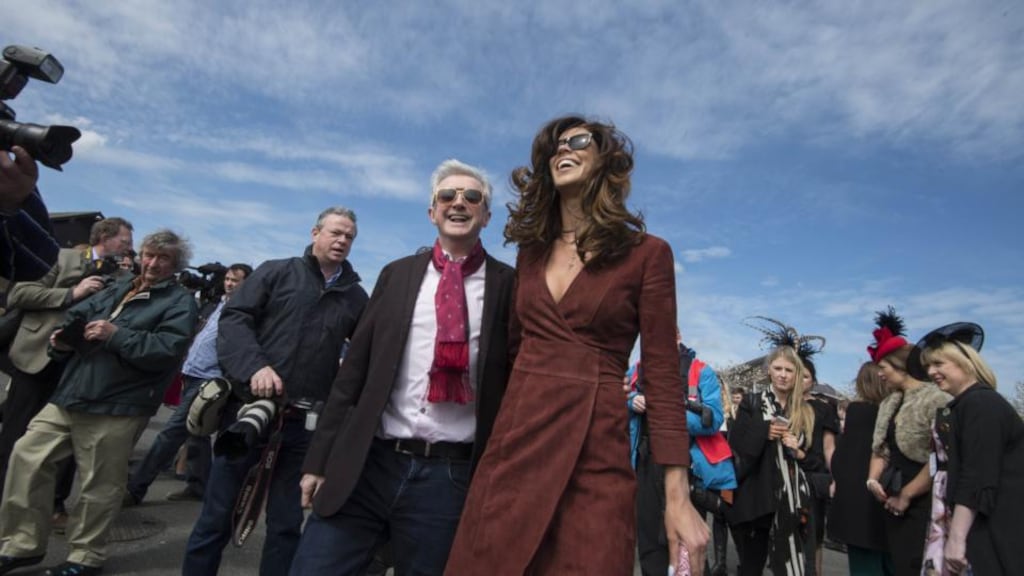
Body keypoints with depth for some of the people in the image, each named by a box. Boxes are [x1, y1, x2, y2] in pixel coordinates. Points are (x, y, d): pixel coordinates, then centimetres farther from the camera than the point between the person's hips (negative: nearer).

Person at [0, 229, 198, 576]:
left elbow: (168, 350, -18)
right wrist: (64, 339, 1)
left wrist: (116, 334, -19)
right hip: (70, 396, 7)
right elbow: (78, 316, 22)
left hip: (115, 408, -7)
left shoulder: (179, 301, -6)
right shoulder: (117, 290, 17)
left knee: (99, 485, 3)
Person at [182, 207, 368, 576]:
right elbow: (233, 319, -3)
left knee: (287, 522, 13)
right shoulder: (276, 272, 4)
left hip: (304, 421, 2)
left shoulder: (356, 297, 9)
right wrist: (254, 365, -18)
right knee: (217, 514, 11)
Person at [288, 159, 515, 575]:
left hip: (450, 476, -2)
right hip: (366, 466, 2)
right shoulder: (397, 274, 8)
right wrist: (320, 458, 7)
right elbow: (354, 368, 8)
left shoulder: (507, 285, 0)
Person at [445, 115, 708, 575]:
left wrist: (677, 495, -8)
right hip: (514, 444, 4)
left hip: (595, 455, -3)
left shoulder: (647, 253, -2)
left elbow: (662, 374, -4)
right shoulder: (531, 250, 12)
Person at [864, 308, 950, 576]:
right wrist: (873, 479, 0)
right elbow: (880, 449, 17)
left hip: (924, 504, -7)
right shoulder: (889, 404, 13)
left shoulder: (937, 400, -13)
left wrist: (906, 495, -14)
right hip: (895, 503, 8)